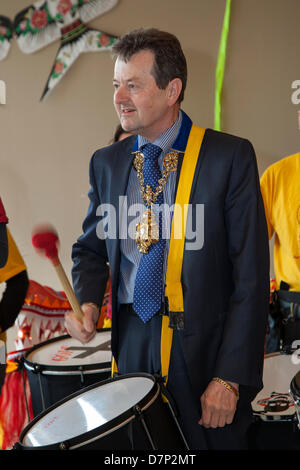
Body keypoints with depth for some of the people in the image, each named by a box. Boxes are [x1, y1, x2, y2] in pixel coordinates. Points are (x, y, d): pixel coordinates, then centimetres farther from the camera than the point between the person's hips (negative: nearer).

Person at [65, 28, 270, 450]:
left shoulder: (230, 156, -8)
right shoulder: (106, 163, 7)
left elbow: (251, 276, -10)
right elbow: (92, 248, 17)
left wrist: (230, 377, -15)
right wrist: (87, 301, -5)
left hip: (206, 348, -4)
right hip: (132, 343, 4)